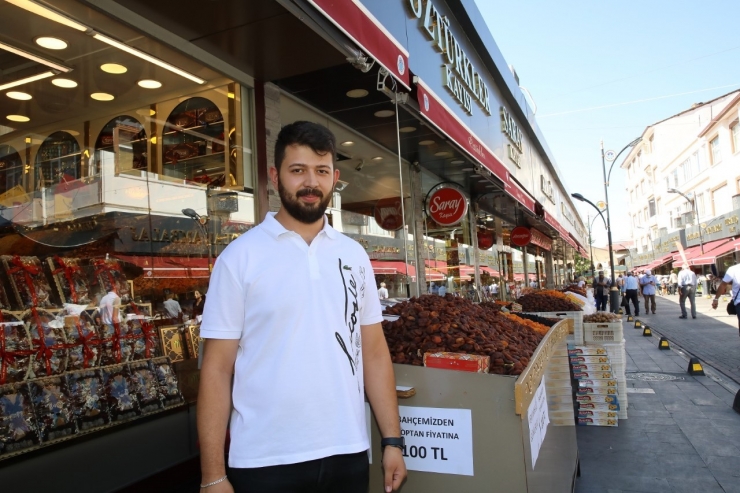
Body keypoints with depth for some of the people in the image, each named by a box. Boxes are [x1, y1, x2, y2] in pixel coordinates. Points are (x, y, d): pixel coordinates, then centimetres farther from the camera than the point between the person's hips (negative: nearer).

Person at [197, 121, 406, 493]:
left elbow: (375, 352, 6)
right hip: (265, 463, -3)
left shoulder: (355, 255, 4)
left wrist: (392, 440, 3)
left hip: (348, 454, 4)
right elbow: (217, 368, -7)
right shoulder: (240, 257, -7)